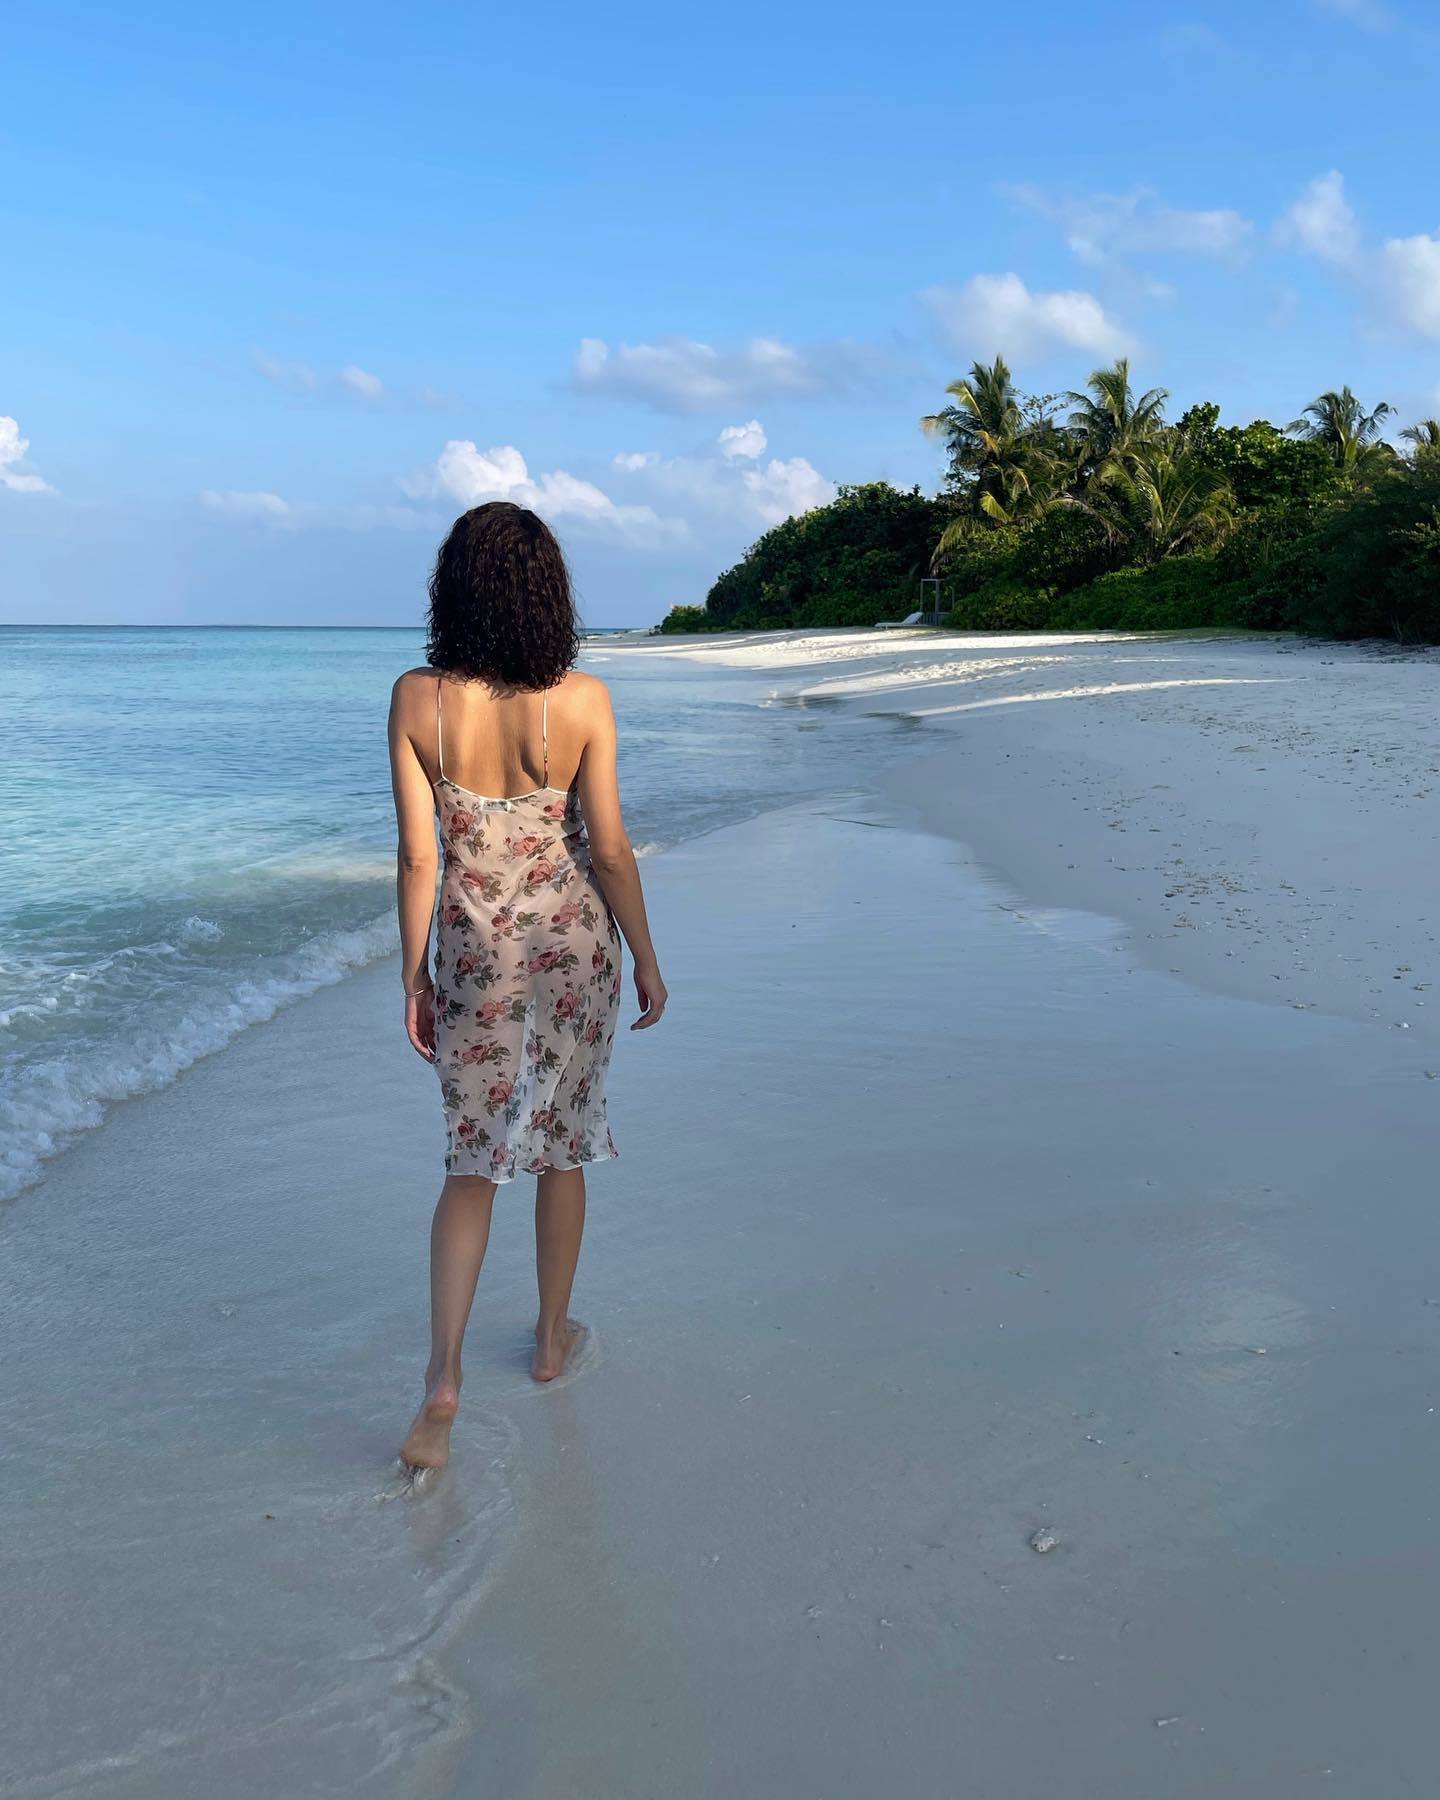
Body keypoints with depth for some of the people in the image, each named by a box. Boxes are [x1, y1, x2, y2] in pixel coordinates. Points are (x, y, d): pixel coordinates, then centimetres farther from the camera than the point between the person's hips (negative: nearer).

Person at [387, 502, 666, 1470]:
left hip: (474, 954, 1)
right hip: (574, 948, 0)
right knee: (562, 1145, 18)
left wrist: (415, 976, 4)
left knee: (474, 1160, 11)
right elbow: (610, 849, -10)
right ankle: (553, 1337, 34)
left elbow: (419, 856, -7)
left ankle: (444, 1379, 1)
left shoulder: (416, 699, -10)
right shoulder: (581, 699, -13)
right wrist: (647, 961, 2)